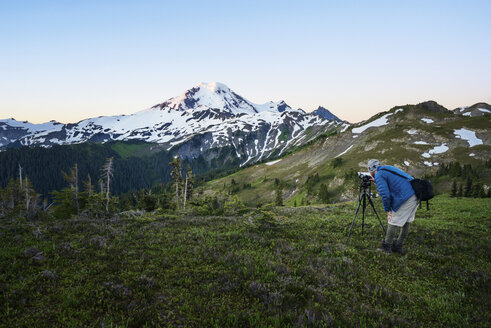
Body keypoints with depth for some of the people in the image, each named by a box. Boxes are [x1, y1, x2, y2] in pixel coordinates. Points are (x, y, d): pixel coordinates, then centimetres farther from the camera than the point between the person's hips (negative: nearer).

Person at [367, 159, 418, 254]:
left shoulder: (379, 176, -4)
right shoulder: (388, 168, 24)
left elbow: (385, 195, -14)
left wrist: (387, 210, -2)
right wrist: (377, 182, 36)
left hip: (405, 199, -9)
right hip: (415, 196, 9)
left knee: (393, 222, 3)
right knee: (406, 222, 16)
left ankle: (386, 247, 14)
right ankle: (398, 246, 26)